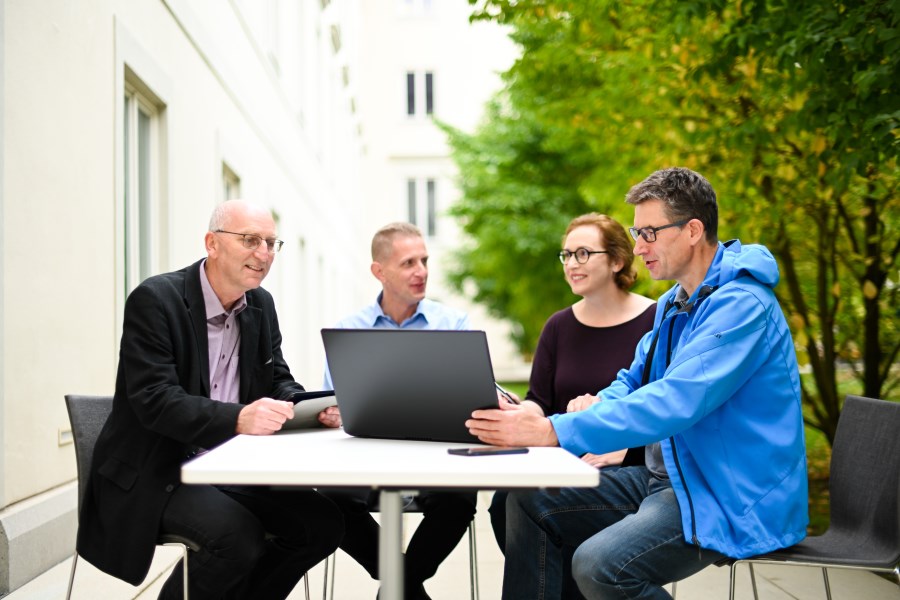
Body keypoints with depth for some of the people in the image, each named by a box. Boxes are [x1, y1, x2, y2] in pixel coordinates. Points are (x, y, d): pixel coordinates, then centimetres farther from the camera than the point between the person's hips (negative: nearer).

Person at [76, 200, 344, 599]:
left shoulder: (261, 305, 8)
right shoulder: (154, 299, -14)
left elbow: (279, 380, 12)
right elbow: (154, 400, -22)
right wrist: (237, 418, -37)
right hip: (157, 472, -7)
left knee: (323, 522, -8)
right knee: (239, 536, -29)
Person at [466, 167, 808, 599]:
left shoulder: (740, 305, -20)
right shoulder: (673, 303, 13)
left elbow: (672, 404, -30)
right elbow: (635, 381, 18)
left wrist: (553, 431, -34)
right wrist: (598, 404, -8)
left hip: (733, 499, -10)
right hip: (666, 478, 10)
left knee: (599, 565, -30)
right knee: (530, 503, 2)